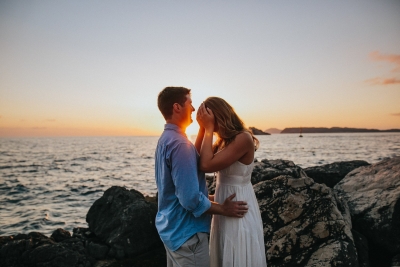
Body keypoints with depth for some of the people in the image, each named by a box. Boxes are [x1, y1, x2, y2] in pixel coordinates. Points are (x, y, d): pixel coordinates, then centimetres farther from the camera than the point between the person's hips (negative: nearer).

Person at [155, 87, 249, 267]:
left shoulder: (165, 139, 6)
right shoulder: (179, 144, -25)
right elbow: (190, 198, -26)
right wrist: (223, 209, -12)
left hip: (171, 227, 10)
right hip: (186, 232, -9)